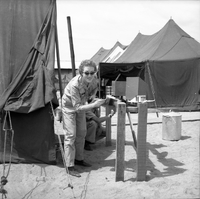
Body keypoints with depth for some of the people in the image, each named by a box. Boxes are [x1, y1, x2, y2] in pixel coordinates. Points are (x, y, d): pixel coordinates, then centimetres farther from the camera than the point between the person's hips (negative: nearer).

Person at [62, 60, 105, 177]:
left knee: (82, 133, 15)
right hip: (69, 106, -7)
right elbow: (77, 107, -38)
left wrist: (93, 95, -12)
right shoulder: (74, 85, -39)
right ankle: (70, 166, -3)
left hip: (81, 105, 7)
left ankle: (79, 159, 31)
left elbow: (94, 88, 7)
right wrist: (94, 105, -47)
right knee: (71, 135, -10)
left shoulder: (93, 79, -20)